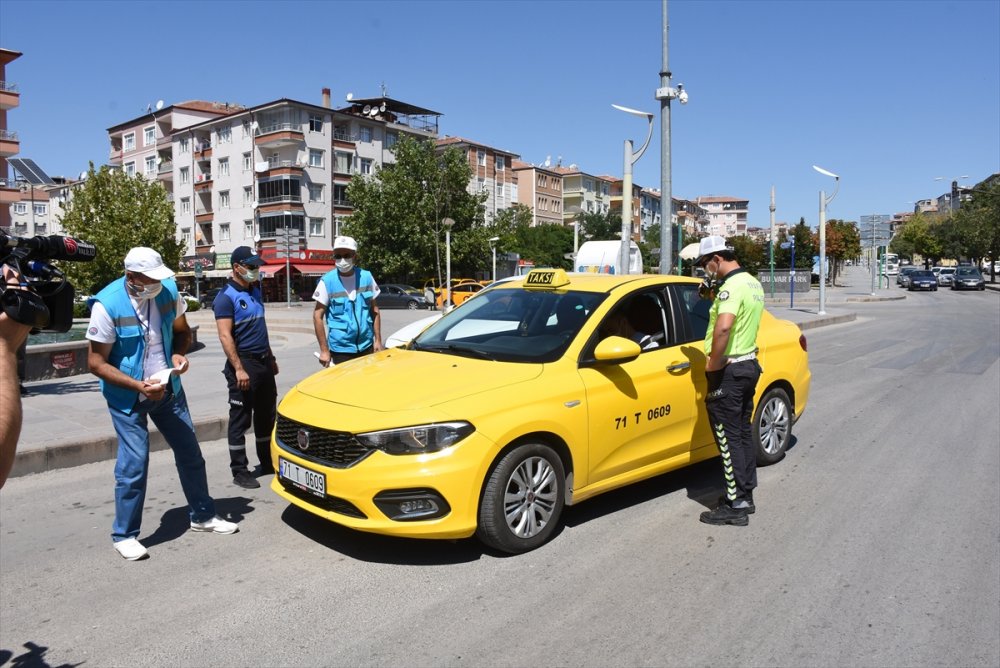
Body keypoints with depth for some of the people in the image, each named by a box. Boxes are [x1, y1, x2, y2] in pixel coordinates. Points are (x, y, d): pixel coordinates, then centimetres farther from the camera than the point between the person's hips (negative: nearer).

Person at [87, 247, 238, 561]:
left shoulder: (168, 290, -7)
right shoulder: (107, 304, -20)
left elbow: (182, 331, 9)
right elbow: (96, 362, -15)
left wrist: (179, 354, -13)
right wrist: (138, 386, -25)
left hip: (168, 390, 5)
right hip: (128, 398, -5)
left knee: (190, 453, 11)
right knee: (134, 464, -5)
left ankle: (203, 515, 28)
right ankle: (124, 535, 14)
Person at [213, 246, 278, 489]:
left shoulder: (255, 291, 13)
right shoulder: (226, 297, -11)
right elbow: (225, 336, -17)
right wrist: (238, 369, -23)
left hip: (263, 362, 8)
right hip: (244, 362, -8)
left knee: (266, 416, 14)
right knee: (240, 419, 0)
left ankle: (267, 462, 26)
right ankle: (240, 471, 8)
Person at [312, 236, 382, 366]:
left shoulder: (366, 277, 0)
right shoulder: (327, 281, -9)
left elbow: (374, 310, 8)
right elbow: (318, 316, -7)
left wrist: (378, 340, 3)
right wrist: (324, 350, -9)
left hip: (366, 346, 3)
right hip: (340, 348, -3)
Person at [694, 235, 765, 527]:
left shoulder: (731, 286, -20)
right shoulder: (753, 283, 12)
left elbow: (723, 327, -35)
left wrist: (712, 363, -23)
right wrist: (716, 298, 12)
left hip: (729, 371, -10)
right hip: (749, 364, 10)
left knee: (728, 439, -3)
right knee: (743, 433, 17)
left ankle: (735, 506, 3)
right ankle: (745, 495, 27)